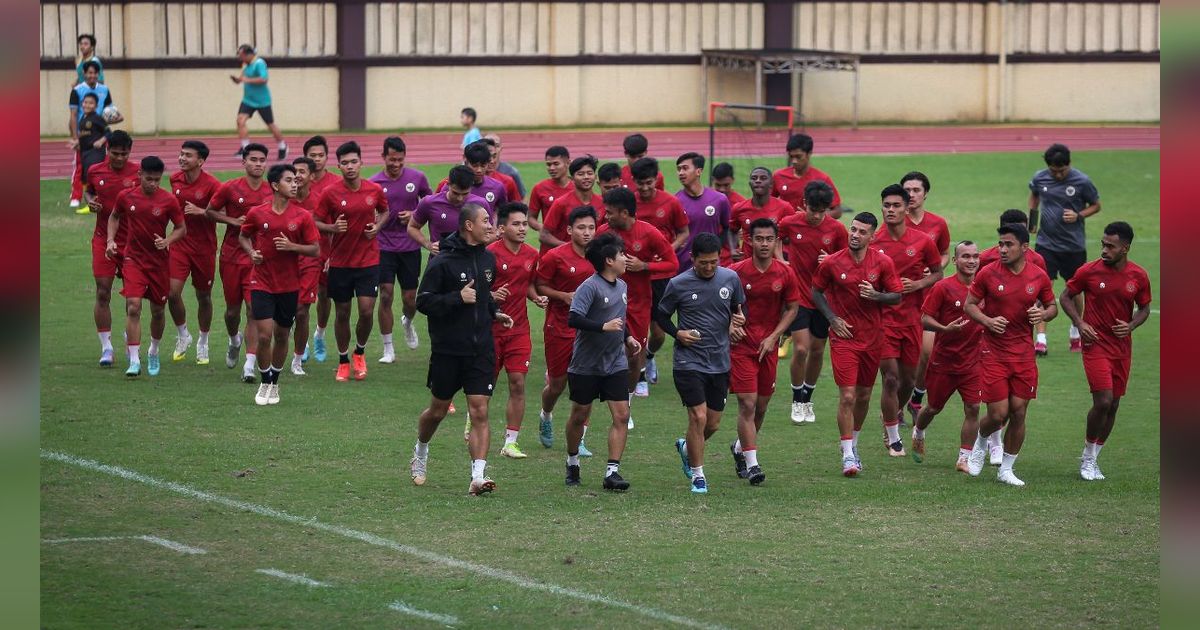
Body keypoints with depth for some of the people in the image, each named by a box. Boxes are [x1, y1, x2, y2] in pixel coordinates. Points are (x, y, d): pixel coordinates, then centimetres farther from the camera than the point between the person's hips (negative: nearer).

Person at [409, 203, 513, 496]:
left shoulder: (487, 258, 8)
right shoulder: (443, 262, -12)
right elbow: (423, 301, -13)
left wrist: (494, 312, 10)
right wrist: (458, 298, -22)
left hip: (481, 350, 4)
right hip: (447, 350, -4)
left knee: (480, 412, -6)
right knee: (438, 410, 12)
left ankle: (478, 477, -9)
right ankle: (420, 452, 40)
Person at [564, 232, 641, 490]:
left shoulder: (621, 286, 9)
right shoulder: (590, 287, -16)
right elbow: (574, 319, -27)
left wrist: (628, 337, 14)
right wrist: (603, 327, -32)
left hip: (615, 363, 6)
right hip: (586, 365, -6)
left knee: (621, 415, -7)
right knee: (580, 416, 10)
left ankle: (612, 471, -6)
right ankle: (572, 463, 32)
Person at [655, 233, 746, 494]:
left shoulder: (730, 278, 0)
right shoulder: (678, 284, -8)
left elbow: (739, 306, 16)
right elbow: (661, 315, 5)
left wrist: (738, 319, -7)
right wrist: (677, 333, -12)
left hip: (720, 362, 4)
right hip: (689, 362, -4)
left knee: (713, 423, 9)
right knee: (699, 417, -13)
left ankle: (686, 448, 41)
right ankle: (697, 475, 2)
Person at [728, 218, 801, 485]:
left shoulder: (785, 273, -2)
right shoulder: (736, 272, -9)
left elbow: (792, 308, 7)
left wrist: (773, 337, -4)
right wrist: (729, 325, -16)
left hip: (768, 347, 4)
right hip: (741, 344, -4)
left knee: (761, 406, 13)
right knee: (747, 403, -11)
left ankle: (740, 447, 38)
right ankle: (751, 464, -9)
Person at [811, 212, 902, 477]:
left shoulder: (883, 263, -4)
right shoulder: (832, 262, -7)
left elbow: (897, 296, 3)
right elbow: (816, 292, 7)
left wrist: (875, 295, -17)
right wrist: (832, 318, -6)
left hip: (872, 337, 2)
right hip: (843, 336, -2)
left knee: (864, 395, 13)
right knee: (847, 396, -11)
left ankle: (853, 444, 33)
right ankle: (848, 455, -6)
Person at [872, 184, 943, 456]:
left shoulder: (923, 241, -2)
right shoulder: (873, 242, -5)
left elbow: (938, 273, 9)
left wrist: (919, 284, -9)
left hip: (912, 318, 2)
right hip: (883, 318, -2)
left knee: (909, 378, 11)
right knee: (890, 377, -8)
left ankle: (894, 414, 41)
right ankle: (893, 439, 4)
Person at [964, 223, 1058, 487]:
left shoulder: (1039, 277, 1)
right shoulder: (988, 274, -6)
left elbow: (1052, 306, 14)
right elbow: (969, 304, 2)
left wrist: (1043, 314, -9)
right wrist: (987, 321, -16)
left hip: (1024, 354, 2)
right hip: (993, 353, -2)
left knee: (1019, 412, 1)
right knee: (998, 414, -6)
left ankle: (1006, 469, 16)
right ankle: (981, 443, 28)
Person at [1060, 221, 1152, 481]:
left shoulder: (1139, 276, -2)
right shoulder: (1089, 271, -9)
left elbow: (1144, 308, 11)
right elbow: (1065, 297, 3)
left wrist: (1130, 326, -9)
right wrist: (1080, 323, -12)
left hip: (1122, 347, 4)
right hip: (1095, 343, -4)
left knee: (1113, 405, 7)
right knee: (1103, 401, -15)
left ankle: (1093, 460, 23)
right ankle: (1087, 457, 4)